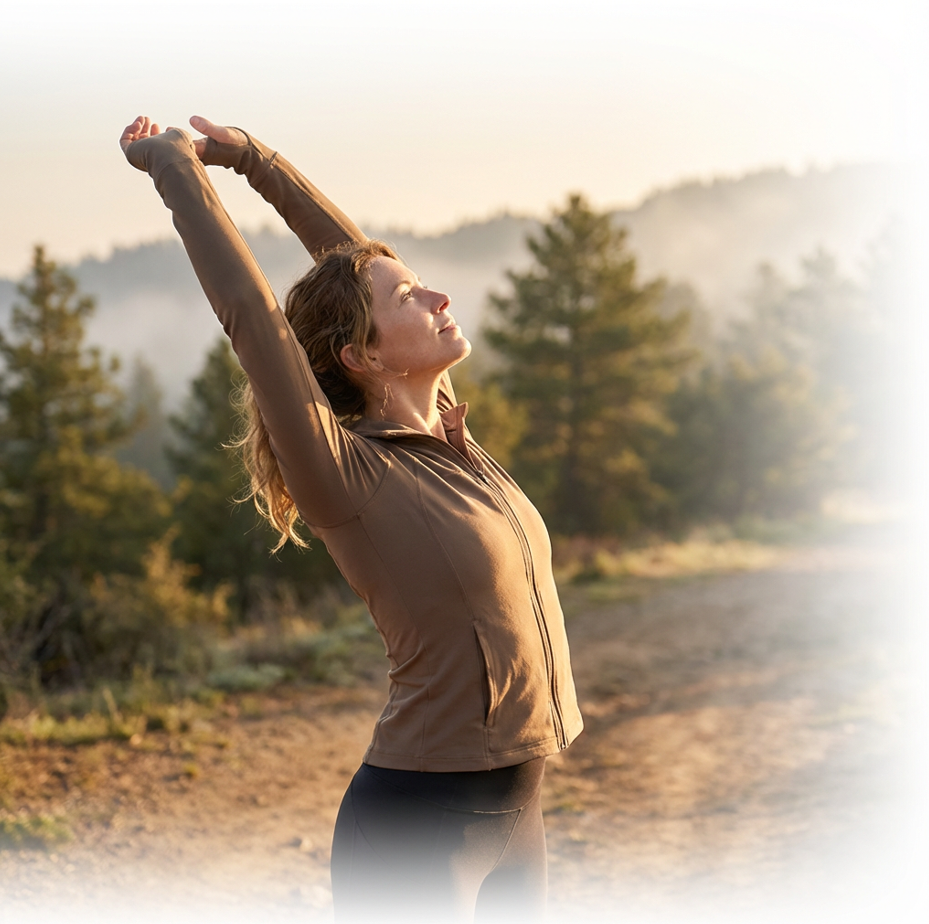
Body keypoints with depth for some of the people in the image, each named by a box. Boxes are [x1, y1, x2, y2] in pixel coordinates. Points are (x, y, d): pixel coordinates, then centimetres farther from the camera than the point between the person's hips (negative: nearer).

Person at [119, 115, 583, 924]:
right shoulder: (349, 477, -13)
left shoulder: (445, 438, 6)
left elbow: (357, 260, 12)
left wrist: (251, 156, 15)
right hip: (416, 826, -7)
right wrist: (176, 169, -8)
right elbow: (250, 314, -17)